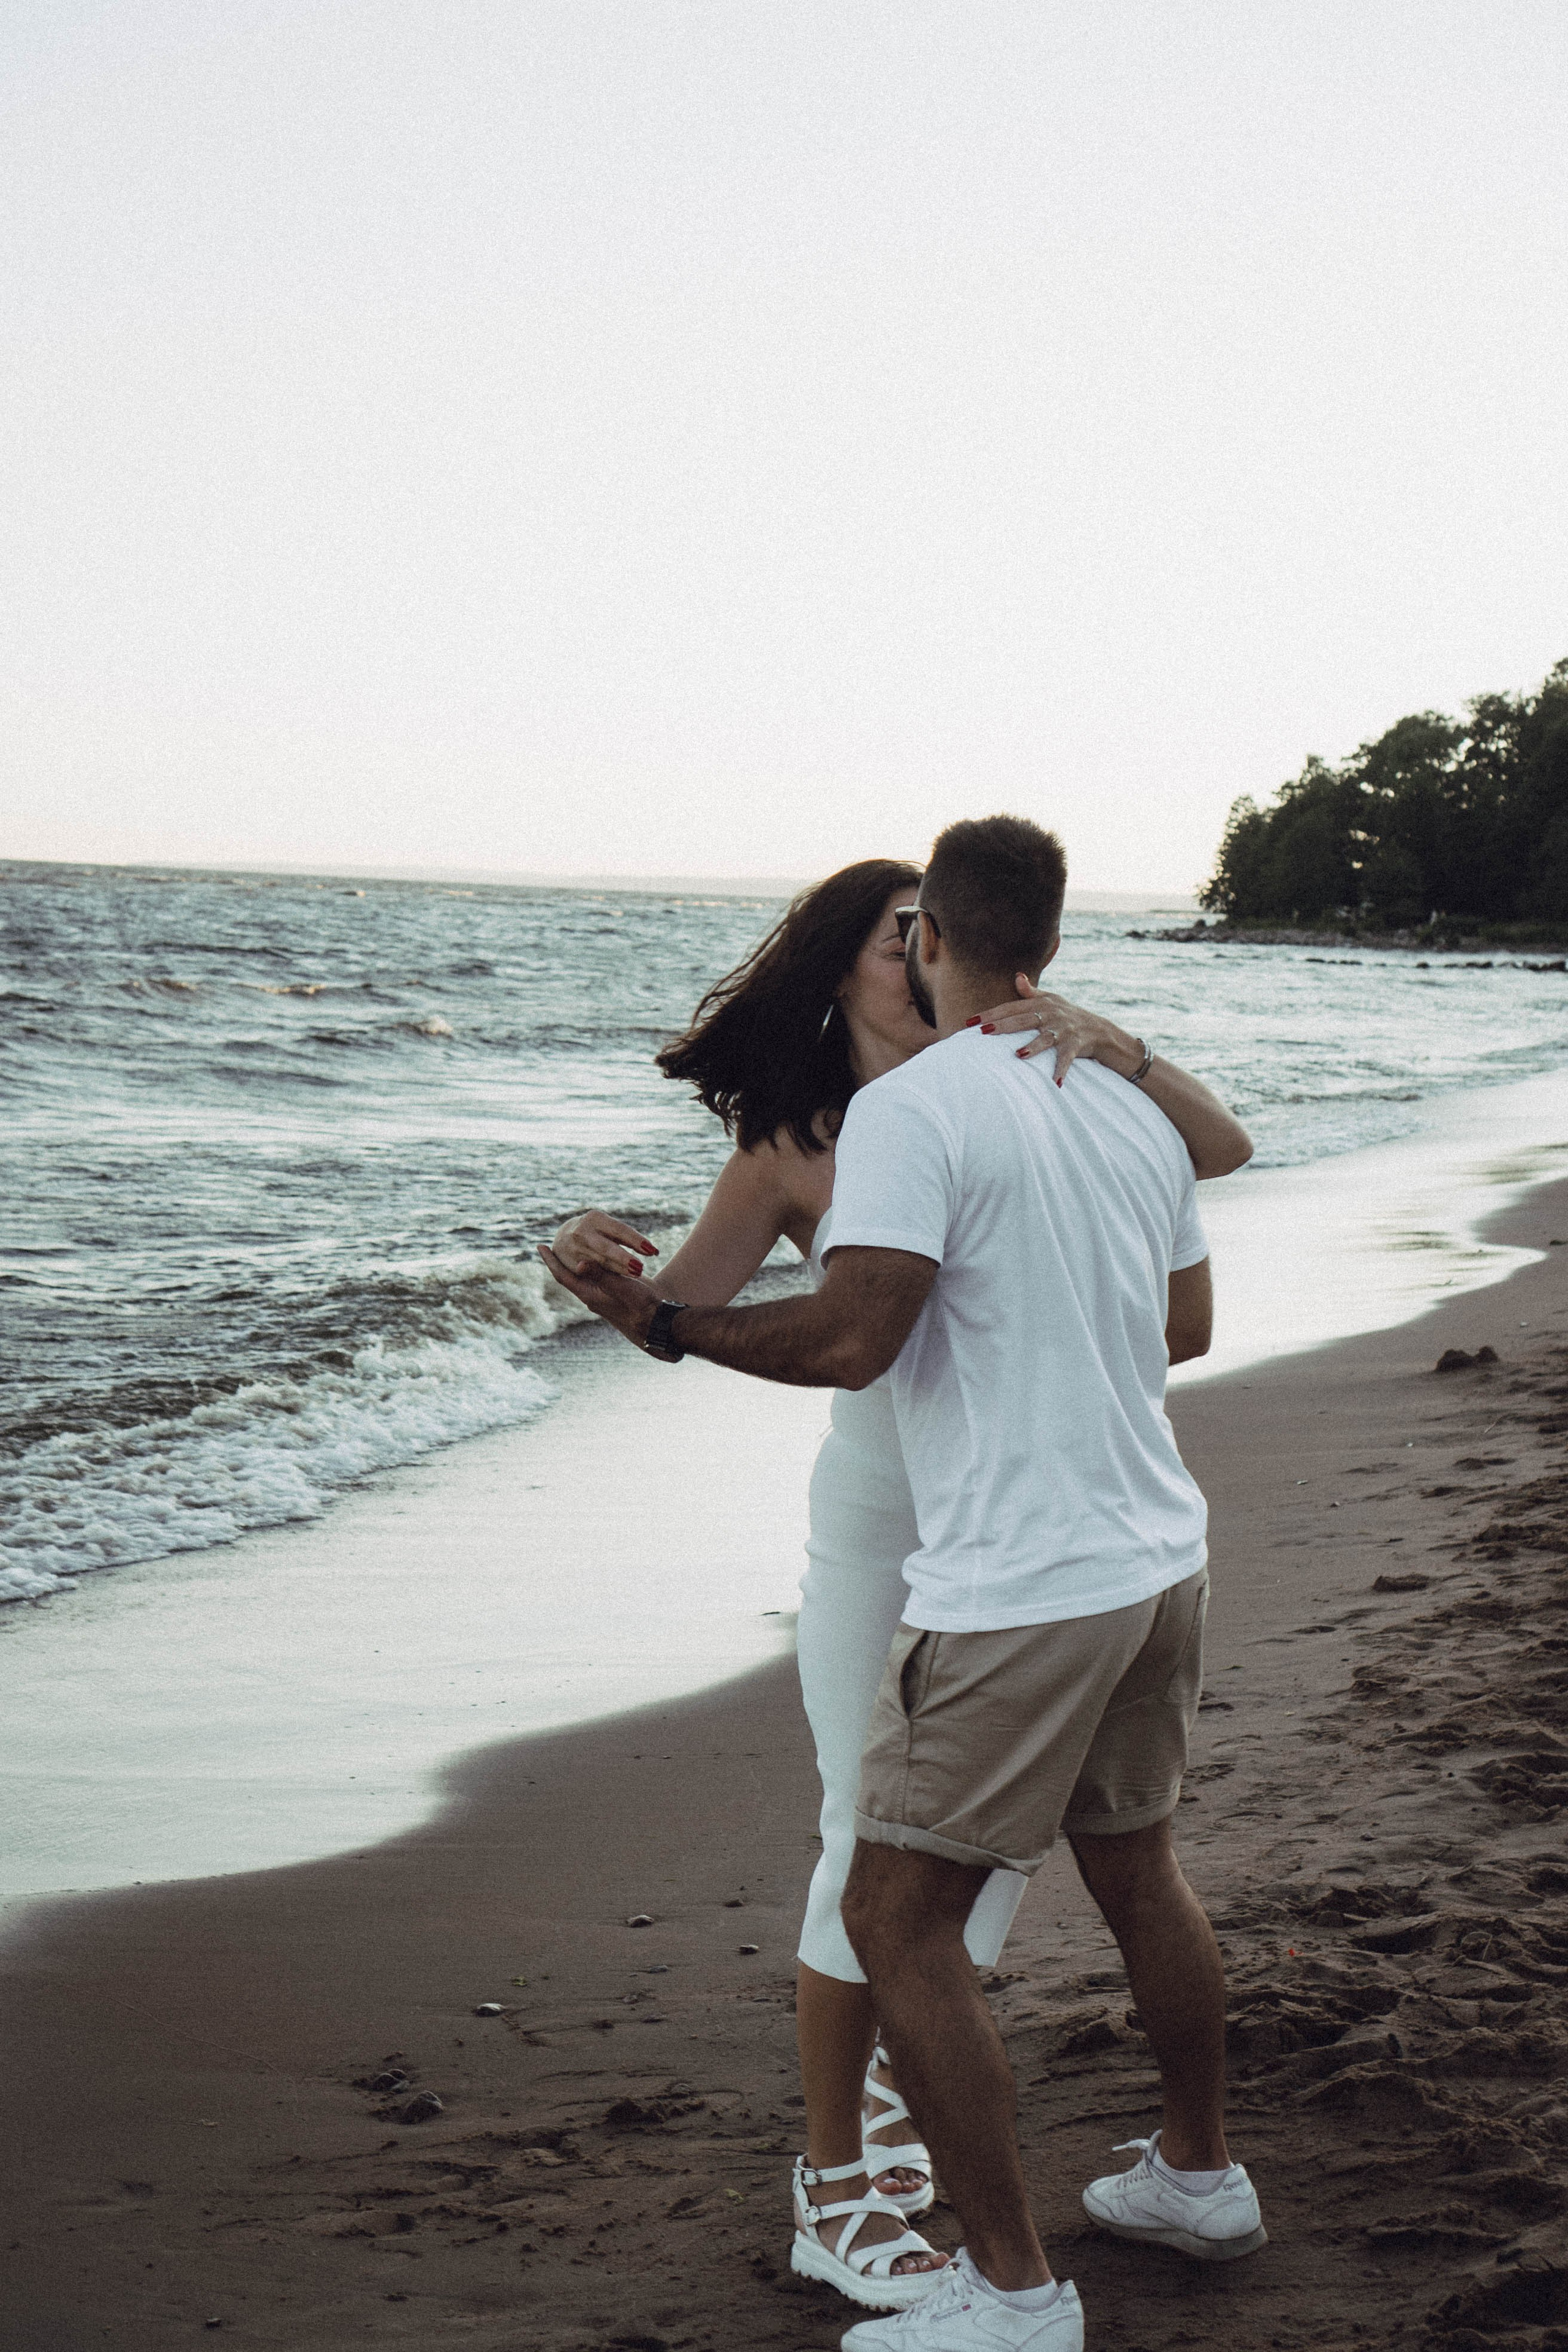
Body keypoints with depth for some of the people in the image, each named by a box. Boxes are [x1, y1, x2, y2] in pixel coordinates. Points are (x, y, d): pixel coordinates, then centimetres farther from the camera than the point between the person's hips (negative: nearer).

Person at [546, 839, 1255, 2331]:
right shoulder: (793, 1144, -4)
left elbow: (1223, 1151, -6)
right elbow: (682, 1313, -7)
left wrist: (1106, 1043, -22)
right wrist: (592, 1269, -29)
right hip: (879, 1522, -4)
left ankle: (900, 2089, 37)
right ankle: (835, 2195, 11)